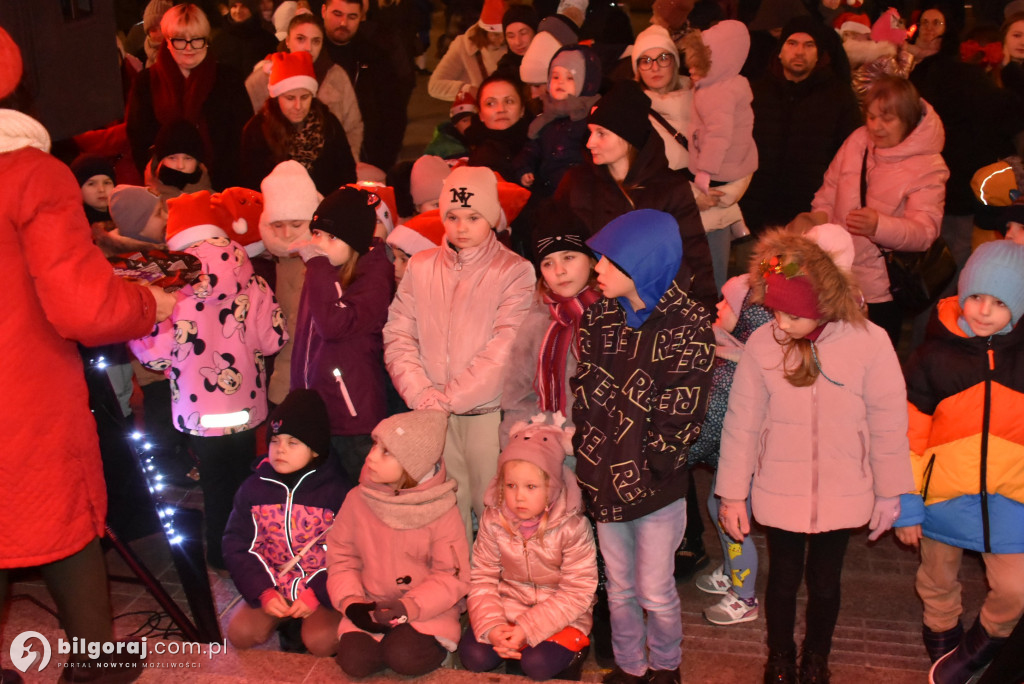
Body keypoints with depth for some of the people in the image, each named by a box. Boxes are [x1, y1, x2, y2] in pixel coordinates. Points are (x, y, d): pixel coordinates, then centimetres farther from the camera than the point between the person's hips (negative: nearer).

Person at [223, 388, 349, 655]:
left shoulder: (335, 490, -9)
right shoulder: (254, 488, 1)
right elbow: (237, 546, 1)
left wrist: (318, 594, -19)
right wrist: (263, 592, -12)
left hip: (323, 588, -3)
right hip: (270, 586, 3)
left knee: (320, 641, -26)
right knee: (239, 633, -19)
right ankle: (282, 618, 12)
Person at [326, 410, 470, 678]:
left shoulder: (441, 511, -14)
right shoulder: (357, 500, -4)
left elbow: (453, 577, -11)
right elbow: (341, 557, 5)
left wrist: (409, 608, -22)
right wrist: (351, 602, -11)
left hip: (427, 610, -3)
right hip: (371, 607, 3)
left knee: (405, 658, -27)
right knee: (354, 660, -20)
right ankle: (390, 643, 9)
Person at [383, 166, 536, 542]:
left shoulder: (514, 271, -3)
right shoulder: (420, 267, 8)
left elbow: (504, 350, -11)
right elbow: (398, 337, 5)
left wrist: (448, 398, -12)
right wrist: (421, 395, -8)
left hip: (488, 414, -3)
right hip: (432, 419, 3)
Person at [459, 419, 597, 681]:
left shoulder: (573, 526, -20)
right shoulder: (494, 520, -10)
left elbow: (578, 592, -17)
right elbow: (482, 577, -4)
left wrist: (527, 628, -24)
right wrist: (491, 626, -21)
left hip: (561, 614, -3)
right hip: (508, 606, 3)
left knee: (538, 665, -26)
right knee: (473, 656, -18)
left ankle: (571, 650, 6)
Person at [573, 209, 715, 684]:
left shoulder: (688, 328, -14)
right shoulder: (600, 316, 1)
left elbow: (680, 417, -14)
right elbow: (583, 390, 2)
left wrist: (642, 466, -11)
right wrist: (590, 455, -6)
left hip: (656, 483, -4)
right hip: (605, 477, 4)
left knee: (655, 592, 8)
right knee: (619, 588, 17)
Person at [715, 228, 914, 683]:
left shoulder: (870, 343, -18)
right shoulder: (761, 344, -16)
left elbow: (888, 423, -7)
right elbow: (741, 424, -8)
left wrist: (888, 492, 1)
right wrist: (731, 494, -2)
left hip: (843, 496, 0)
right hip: (779, 494, 0)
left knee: (824, 582, 18)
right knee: (783, 580, 17)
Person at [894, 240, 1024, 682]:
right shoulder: (935, 355, -9)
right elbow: (907, 435, -5)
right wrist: (905, 506, -4)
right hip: (945, 492, 0)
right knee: (938, 579, 18)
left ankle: (983, 642, 32)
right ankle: (942, 637, 49)